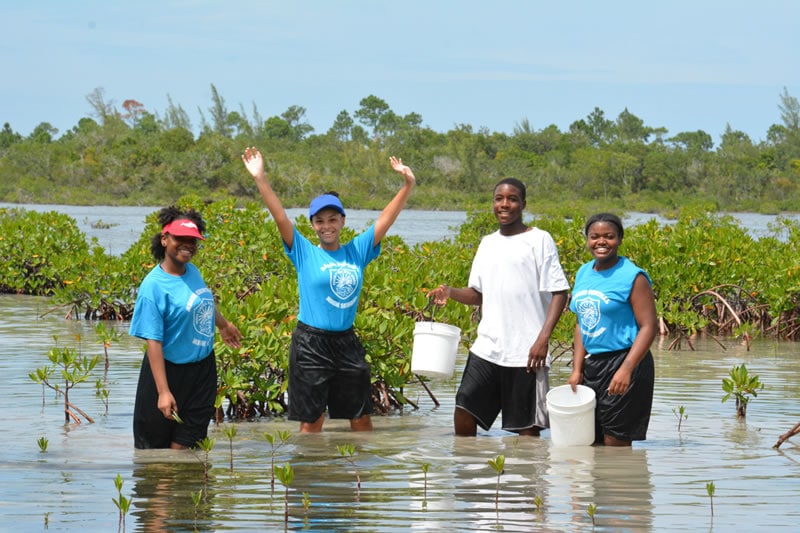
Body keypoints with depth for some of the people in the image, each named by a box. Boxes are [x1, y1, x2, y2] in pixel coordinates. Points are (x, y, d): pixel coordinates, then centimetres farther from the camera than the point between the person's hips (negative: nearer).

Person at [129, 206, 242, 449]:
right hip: (170, 372, -6)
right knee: (154, 444, 6)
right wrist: (163, 391, -27)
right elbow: (153, 342, -23)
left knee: (185, 444, 6)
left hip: (203, 370, 6)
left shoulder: (192, 271, 2)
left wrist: (224, 325, 44)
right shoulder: (154, 286, -20)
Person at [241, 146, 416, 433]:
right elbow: (280, 217, -11)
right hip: (311, 344, -3)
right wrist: (261, 179, -21)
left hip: (347, 342, 3)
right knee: (311, 422, 3)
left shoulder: (356, 252, 5)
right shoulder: (305, 253, -3)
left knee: (361, 419, 13)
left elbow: (385, 219, 6)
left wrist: (407, 185, -2)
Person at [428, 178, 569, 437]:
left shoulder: (539, 240, -3)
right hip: (487, 347, 5)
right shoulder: (487, 243, 14)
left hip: (525, 353, -5)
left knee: (527, 426, -1)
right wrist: (450, 293, -3)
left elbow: (559, 292, -6)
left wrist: (543, 338, -16)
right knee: (464, 410, -1)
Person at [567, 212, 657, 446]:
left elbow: (648, 327, -14)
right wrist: (577, 369, 10)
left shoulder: (632, 277, -10)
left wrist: (626, 370, -23)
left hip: (624, 361, -7)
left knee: (615, 443, -6)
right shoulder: (583, 274, 11)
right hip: (592, 364, 7)